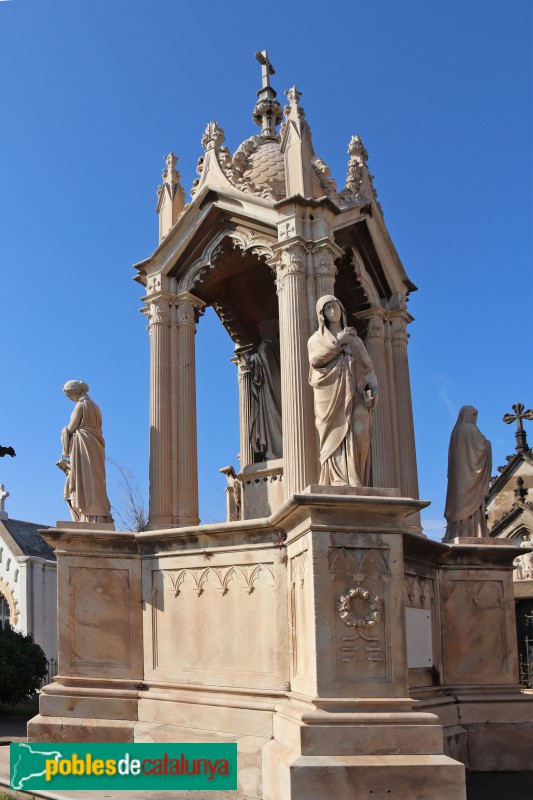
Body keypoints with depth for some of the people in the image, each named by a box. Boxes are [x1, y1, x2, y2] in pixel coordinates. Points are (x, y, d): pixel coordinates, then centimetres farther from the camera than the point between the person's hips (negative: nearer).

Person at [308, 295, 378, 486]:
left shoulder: (355, 339, 25)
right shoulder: (317, 338, 18)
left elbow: (367, 367, 14)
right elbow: (316, 359, -4)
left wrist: (373, 387, -4)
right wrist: (338, 341, -3)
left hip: (355, 395, 2)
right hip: (330, 393, -1)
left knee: (359, 433, -19)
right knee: (335, 435, -16)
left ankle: (355, 482, -23)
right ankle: (339, 480, -23)